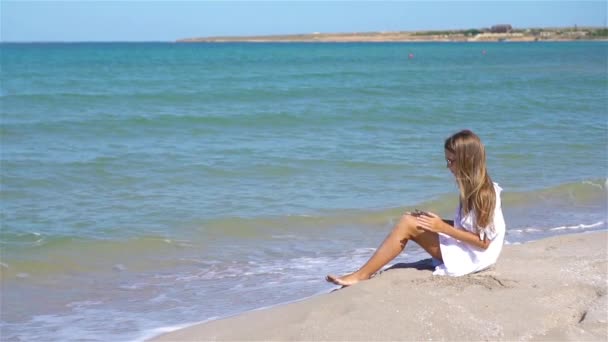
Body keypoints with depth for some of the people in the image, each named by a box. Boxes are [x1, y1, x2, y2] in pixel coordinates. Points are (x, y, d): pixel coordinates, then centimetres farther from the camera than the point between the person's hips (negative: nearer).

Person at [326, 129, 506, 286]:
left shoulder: (483, 193, -20)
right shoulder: (473, 186, 7)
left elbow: (483, 242, -20)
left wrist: (442, 227, -21)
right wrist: (435, 221, -1)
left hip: (471, 257, -9)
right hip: (462, 246, 9)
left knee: (408, 223, -16)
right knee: (410, 219, 0)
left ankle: (361, 275, -13)